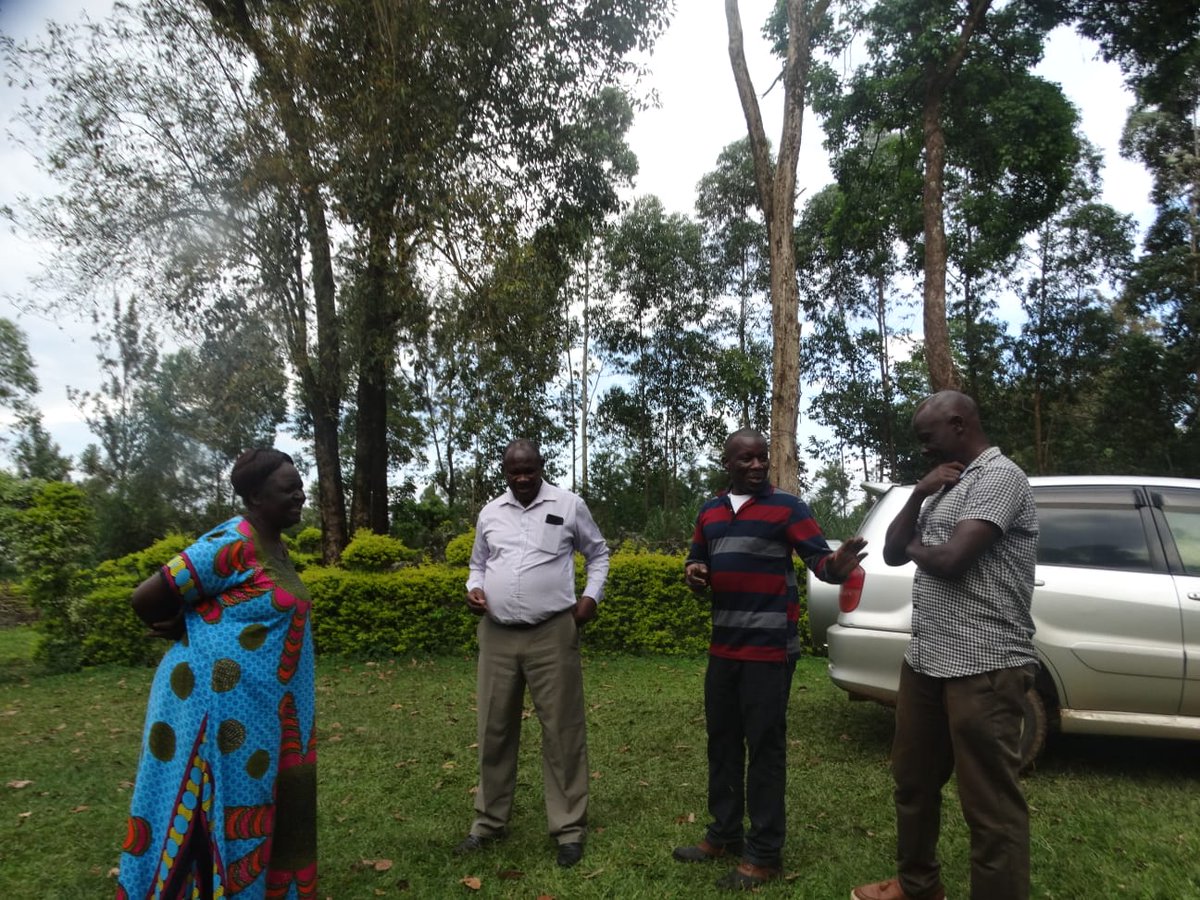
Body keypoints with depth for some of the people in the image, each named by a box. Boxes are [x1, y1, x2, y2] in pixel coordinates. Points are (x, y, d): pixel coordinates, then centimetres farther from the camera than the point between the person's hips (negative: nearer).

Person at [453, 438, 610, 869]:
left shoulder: (569, 506, 0)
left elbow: (598, 553, 12)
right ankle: (489, 820, 29)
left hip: (552, 634, -3)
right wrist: (473, 588, 1)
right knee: (494, 730, 12)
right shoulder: (490, 513, 9)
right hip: (497, 635, 4)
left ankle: (569, 827, 17)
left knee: (562, 730, 3)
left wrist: (591, 596, -2)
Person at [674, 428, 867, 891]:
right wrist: (693, 571, -4)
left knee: (765, 746, 2)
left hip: (769, 649, -6)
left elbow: (818, 557, -14)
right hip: (723, 648, 6)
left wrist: (836, 566, -37)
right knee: (722, 741, 16)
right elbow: (698, 562, 20)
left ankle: (764, 854, 16)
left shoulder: (786, 507, -6)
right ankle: (724, 834, 33)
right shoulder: (710, 512, 11)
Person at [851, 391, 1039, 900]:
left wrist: (917, 548, 1)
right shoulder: (944, 488, 17)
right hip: (925, 661, 9)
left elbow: (951, 560, -22)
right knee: (912, 781, 20)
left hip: (982, 668, -9)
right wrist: (919, 495, 0)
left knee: (989, 802, 1)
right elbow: (892, 553, 13)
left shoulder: (999, 477, -10)